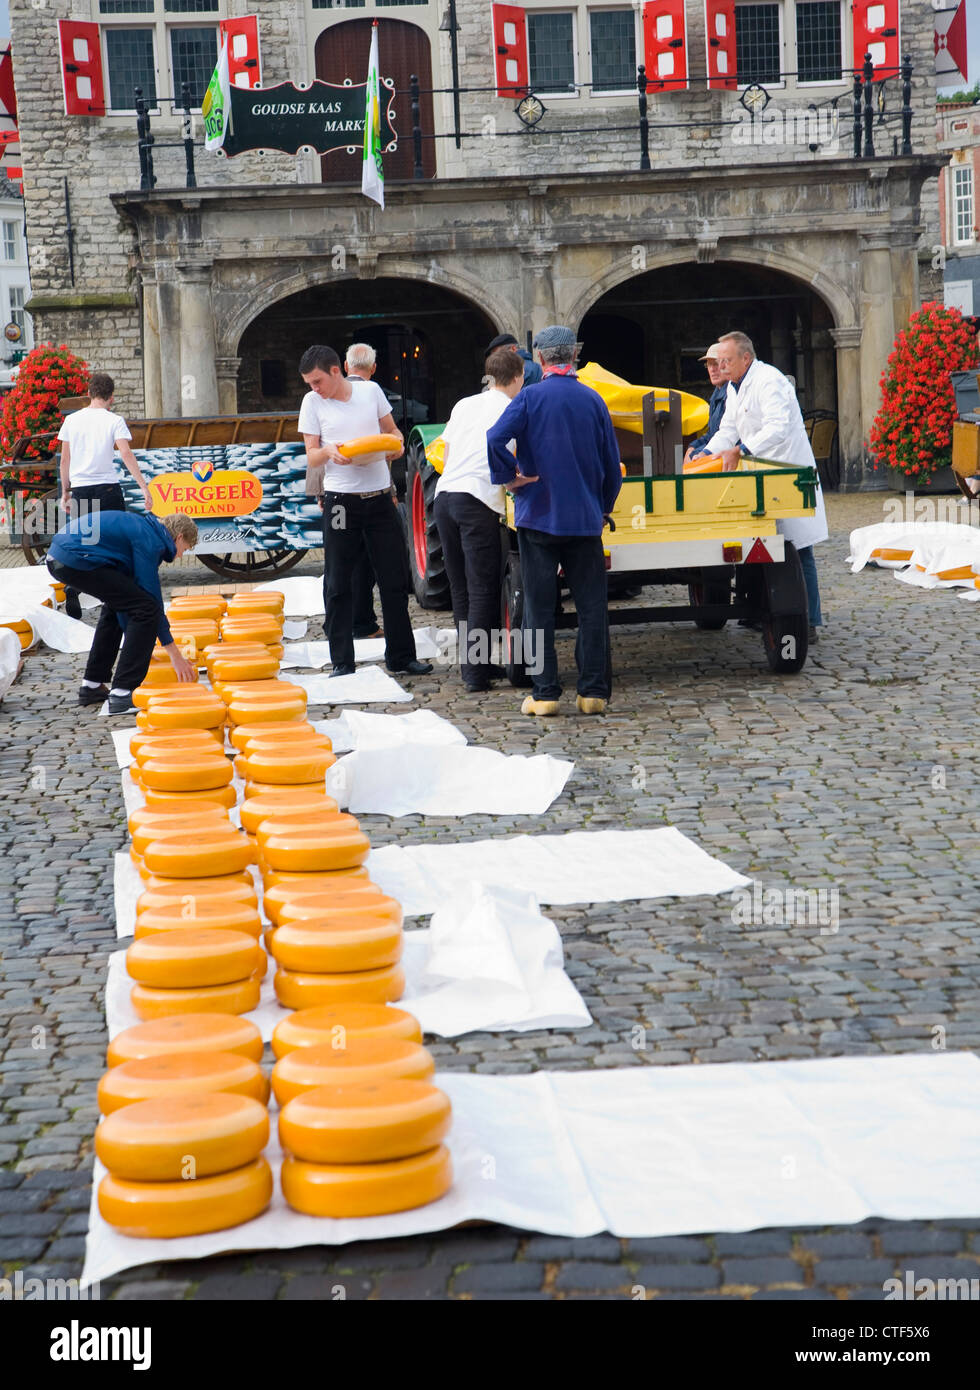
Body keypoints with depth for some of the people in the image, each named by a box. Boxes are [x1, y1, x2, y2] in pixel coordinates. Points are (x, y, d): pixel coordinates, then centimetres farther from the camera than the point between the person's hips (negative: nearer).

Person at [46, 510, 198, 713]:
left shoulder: (143, 527, 24)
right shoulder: (150, 540, -4)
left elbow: (127, 592, 29)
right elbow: (151, 596, -6)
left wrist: (140, 648, 31)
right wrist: (175, 654, -2)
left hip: (57, 555, 11)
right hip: (75, 561, -11)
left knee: (117, 604, 29)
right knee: (147, 608, -8)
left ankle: (92, 685, 30)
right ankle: (122, 694, -9)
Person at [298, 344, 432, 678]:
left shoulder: (371, 391, 6)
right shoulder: (312, 402, 2)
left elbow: (392, 431, 16)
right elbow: (311, 457, 1)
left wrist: (396, 444, -7)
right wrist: (329, 452, -21)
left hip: (380, 496, 2)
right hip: (341, 498, -2)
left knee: (395, 580, 7)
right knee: (338, 585, 0)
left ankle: (401, 656, 18)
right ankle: (342, 662, 9)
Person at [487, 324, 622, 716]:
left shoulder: (529, 399, -6)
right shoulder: (593, 401, 3)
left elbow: (493, 441, -20)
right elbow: (612, 467, 6)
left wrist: (510, 478, -5)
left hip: (539, 517, -2)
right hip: (585, 520, 2)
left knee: (539, 609, 4)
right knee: (591, 608, 7)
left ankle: (545, 694, 5)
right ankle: (593, 691, 7)